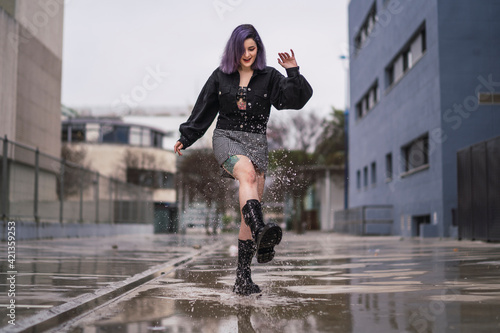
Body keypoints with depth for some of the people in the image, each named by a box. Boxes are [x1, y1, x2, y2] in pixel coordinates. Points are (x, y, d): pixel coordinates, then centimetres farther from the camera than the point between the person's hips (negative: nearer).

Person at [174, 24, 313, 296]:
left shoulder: (269, 77, 7)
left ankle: (243, 277, 1)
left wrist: (293, 72, -17)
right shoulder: (221, 76, 10)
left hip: (256, 142, 1)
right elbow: (203, 110, 16)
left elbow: (297, 98, -4)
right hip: (226, 138, -1)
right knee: (247, 171, -36)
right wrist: (185, 139, 17)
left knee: (249, 210, -4)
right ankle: (261, 233, -58)